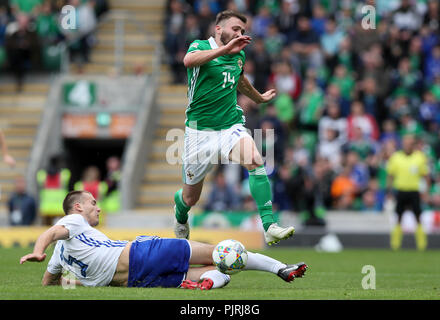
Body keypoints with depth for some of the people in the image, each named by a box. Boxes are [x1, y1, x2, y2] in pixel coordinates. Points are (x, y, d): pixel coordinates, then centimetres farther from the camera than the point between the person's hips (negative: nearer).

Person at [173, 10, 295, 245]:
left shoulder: (239, 54, 11)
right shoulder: (200, 46, -6)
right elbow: (189, 60, -32)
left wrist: (259, 97, 50)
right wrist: (225, 49, -39)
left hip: (231, 126, 3)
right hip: (200, 130, -3)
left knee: (255, 160, -30)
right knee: (191, 198, 7)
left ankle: (269, 227, -35)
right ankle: (180, 215, 47)